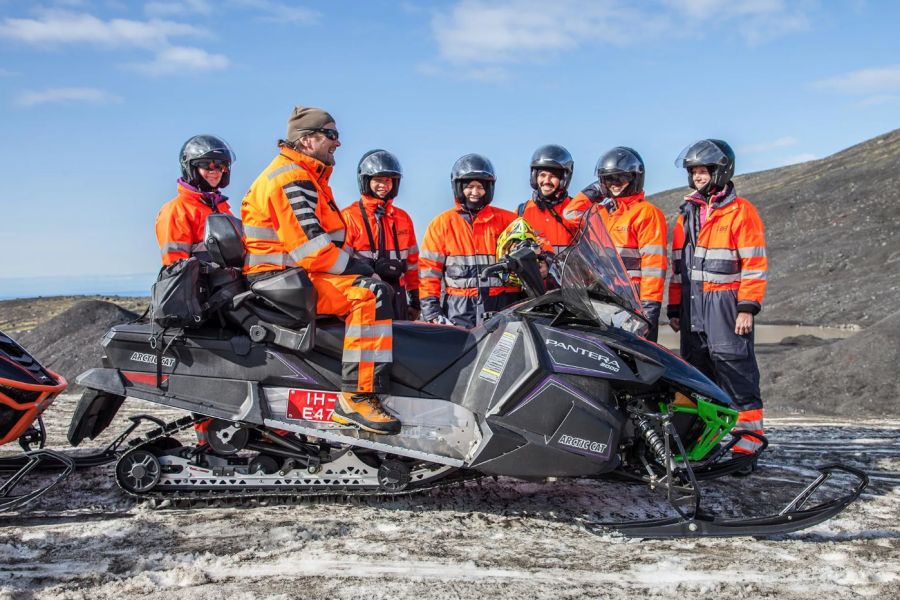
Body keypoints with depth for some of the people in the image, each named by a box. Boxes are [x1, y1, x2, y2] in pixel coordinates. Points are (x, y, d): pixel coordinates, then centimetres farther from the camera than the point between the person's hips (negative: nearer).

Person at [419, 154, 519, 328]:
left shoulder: (507, 220, 11)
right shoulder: (442, 223, 8)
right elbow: (429, 268, 5)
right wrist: (430, 309, -5)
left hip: (501, 306, 1)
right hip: (459, 310, -1)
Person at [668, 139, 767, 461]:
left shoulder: (741, 211, -2)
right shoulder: (687, 213, 17)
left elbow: (755, 263, -7)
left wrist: (747, 308, -14)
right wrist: (674, 307, 14)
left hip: (725, 301, -6)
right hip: (692, 303, 6)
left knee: (734, 368, -9)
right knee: (696, 371, 8)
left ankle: (747, 442, -5)